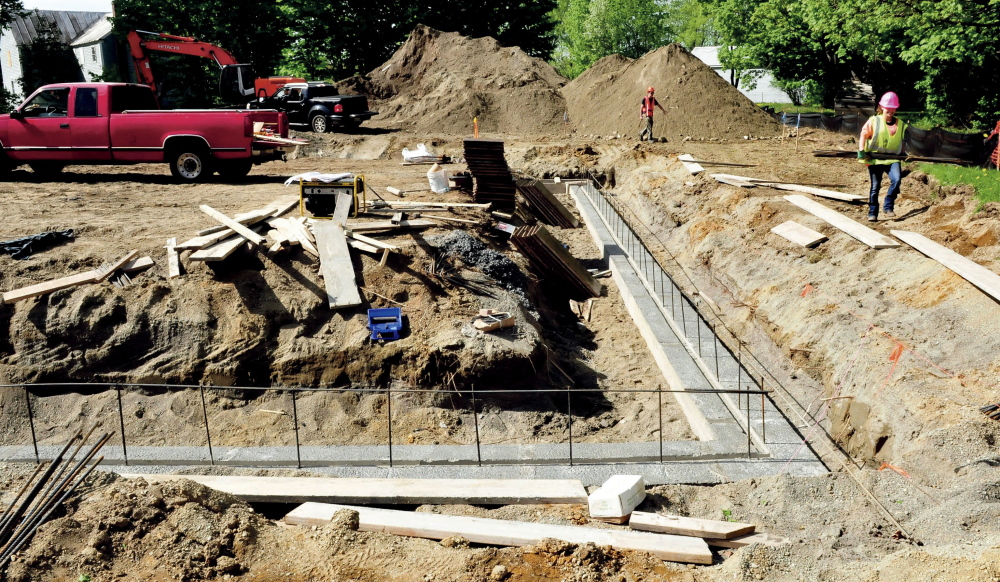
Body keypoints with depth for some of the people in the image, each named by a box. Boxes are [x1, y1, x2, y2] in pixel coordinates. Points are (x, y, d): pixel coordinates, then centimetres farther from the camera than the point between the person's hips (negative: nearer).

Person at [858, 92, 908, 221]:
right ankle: (872, 213, 13)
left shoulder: (900, 124, 10)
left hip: (892, 158, 2)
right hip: (874, 158, -2)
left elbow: (901, 141, 21)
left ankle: (888, 207, -10)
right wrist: (861, 150, -14)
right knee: (875, 186, 2)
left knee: (896, 179, -23)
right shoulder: (874, 121, 0)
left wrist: (903, 154, 10)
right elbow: (864, 135, -3)